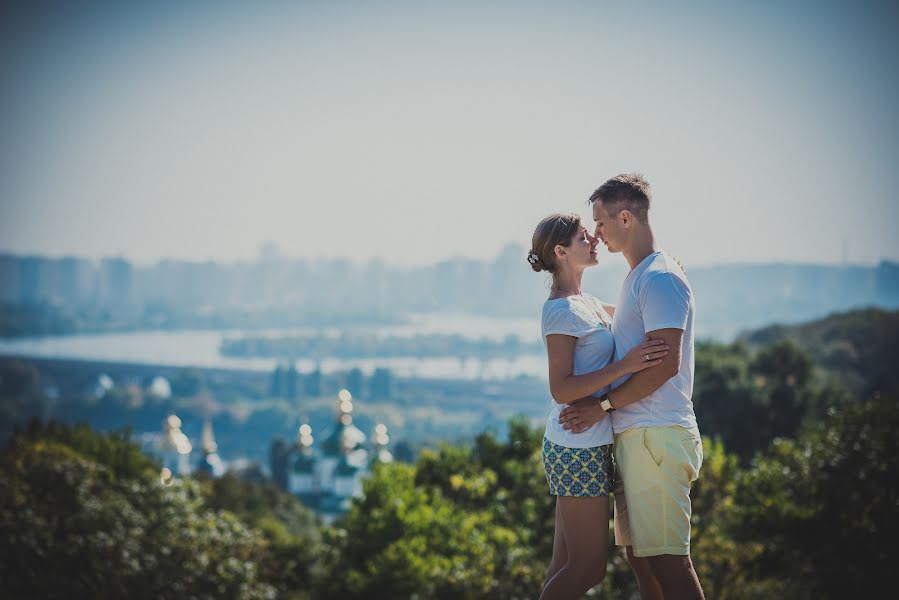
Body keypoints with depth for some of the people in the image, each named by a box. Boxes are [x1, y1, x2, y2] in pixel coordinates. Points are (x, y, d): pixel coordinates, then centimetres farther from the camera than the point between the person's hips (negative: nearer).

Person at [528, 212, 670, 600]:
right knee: (589, 568, -6)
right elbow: (561, 389, -20)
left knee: (567, 565, 11)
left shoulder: (584, 303, 14)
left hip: (584, 448, 9)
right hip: (579, 449, -9)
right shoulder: (560, 310, -14)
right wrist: (625, 365, -27)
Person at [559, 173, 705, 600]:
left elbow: (664, 364, -20)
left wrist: (604, 406, -15)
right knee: (640, 556, 12)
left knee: (666, 558, -10)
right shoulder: (638, 277, 19)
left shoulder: (659, 278, -12)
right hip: (635, 435, 10)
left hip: (655, 436, -10)